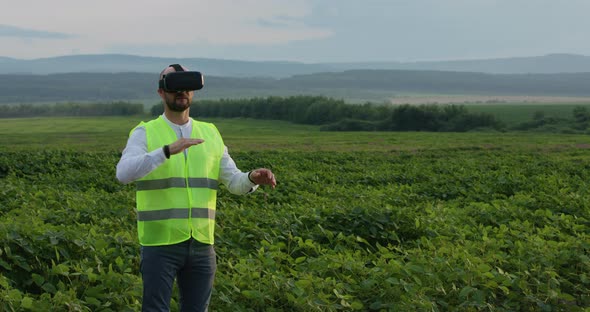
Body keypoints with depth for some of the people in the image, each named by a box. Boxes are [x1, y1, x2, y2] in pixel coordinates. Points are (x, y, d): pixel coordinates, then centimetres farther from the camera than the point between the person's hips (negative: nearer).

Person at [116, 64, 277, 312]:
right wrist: (168, 150, -34)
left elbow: (235, 182, 7)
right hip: (160, 244, -4)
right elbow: (124, 173, -22)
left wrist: (253, 179, -17)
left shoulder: (210, 134, 10)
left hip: (200, 245, 4)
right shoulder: (144, 134, -3)